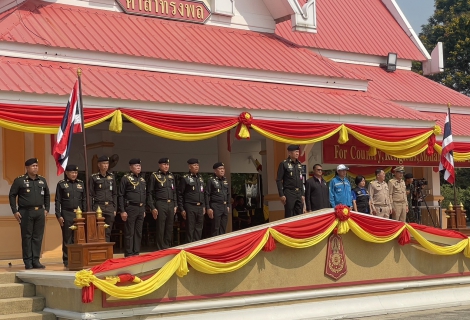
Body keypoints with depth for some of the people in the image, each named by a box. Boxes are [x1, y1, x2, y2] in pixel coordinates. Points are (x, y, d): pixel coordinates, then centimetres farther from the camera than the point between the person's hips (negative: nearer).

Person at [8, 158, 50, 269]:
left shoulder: (42, 180, 11)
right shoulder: (19, 180, -2)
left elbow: (47, 195, 20)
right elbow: (12, 195, 0)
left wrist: (46, 209, 12)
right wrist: (15, 211, -5)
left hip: (40, 212, 4)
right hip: (26, 212, -4)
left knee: (38, 237, 4)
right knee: (27, 237, 0)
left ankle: (36, 260, 11)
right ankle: (28, 262, 4)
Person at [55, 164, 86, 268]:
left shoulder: (81, 183, 11)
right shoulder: (61, 184, 1)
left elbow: (84, 200, 14)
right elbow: (57, 201, 0)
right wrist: (58, 215, -7)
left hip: (79, 214, 3)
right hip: (67, 215, -3)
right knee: (67, 238, 0)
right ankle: (67, 260, 5)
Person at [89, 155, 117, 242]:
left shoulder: (112, 177, 11)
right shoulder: (93, 177, 0)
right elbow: (90, 195, 0)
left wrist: (115, 209, 9)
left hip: (110, 207, 3)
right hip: (98, 206, -3)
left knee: (108, 232, 4)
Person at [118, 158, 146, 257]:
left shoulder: (142, 179, 16)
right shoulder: (126, 178, -4)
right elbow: (121, 196, -7)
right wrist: (122, 211, -13)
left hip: (141, 209, 7)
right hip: (131, 208, -6)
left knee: (138, 233, 9)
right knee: (129, 233, -3)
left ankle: (136, 253, 15)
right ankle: (129, 254, 0)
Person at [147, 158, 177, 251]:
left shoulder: (171, 176, 15)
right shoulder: (154, 176, -1)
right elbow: (149, 193, -4)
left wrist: (175, 205, 12)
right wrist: (152, 208, -9)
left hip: (171, 205, 5)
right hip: (160, 205, -5)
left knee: (169, 229, 8)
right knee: (160, 229, -2)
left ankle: (168, 248, 15)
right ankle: (161, 250, 3)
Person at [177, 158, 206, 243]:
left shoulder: (200, 178, 14)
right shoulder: (185, 178, -5)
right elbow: (180, 194, -6)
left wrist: (204, 206, 15)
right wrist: (182, 209, -9)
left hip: (200, 207, 6)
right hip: (190, 207, -6)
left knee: (199, 229, 8)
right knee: (190, 229, -2)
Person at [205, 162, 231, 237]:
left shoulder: (225, 180, 13)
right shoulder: (211, 180, -6)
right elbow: (207, 195, -8)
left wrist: (228, 206, 16)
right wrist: (208, 208, -13)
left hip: (225, 206, 6)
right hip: (215, 206, -6)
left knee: (223, 228, 8)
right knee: (215, 228, -3)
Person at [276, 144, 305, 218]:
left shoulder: (299, 164, 13)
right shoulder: (284, 164, -5)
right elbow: (279, 180, -7)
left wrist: (303, 194, 13)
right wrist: (281, 195, -13)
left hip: (299, 193, 6)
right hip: (289, 193, -6)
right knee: (289, 216, -4)